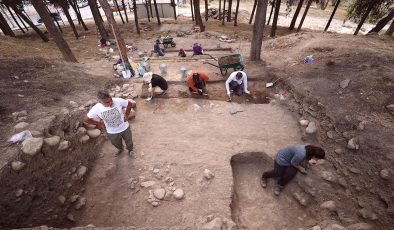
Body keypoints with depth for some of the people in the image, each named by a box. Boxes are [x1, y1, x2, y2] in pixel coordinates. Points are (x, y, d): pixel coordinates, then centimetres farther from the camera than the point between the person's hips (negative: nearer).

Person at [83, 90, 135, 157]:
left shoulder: (118, 101, -30)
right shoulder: (96, 109, -27)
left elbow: (130, 104, -10)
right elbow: (86, 119, -10)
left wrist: (126, 115, -7)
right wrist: (99, 123, -4)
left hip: (125, 128, -1)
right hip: (112, 132, 1)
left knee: (129, 141, 25)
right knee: (116, 144, 30)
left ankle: (130, 150, 60)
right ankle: (120, 149, 67)